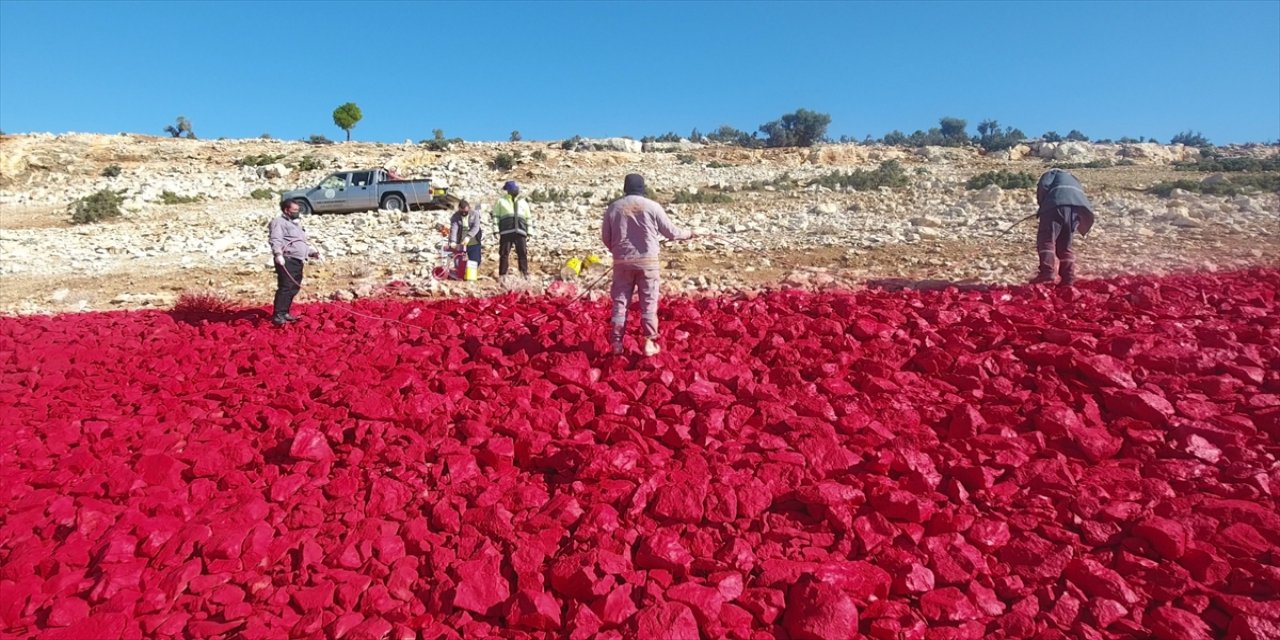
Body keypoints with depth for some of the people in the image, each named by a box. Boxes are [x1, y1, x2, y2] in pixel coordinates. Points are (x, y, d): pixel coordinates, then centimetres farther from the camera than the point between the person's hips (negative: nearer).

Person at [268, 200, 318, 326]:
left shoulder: (296, 224, 29)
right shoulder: (279, 222, -2)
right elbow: (275, 240, -18)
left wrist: (311, 252, 21)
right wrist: (278, 253, -33)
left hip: (298, 261, 9)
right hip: (287, 260, -9)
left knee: (294, 289, 9)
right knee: (285, 288, -15)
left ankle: (284, 313, 17)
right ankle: (278, 315, -14)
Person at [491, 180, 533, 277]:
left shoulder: (523, 202, 21)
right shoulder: (501, 201, 12)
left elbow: (528, 218, 22)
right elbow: (495, 216, 8)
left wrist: (529, 232, 12)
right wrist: (496, 231, -1)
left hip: (520, 232, 2)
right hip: (506, 232, -2)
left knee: (523, 253, -2)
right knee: (504, 254, -3)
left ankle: (525, 273, 2)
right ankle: (502, 275, 0)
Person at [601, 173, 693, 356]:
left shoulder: (613, 207, 2)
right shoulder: (652, 206, -4)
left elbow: (605, 236, 7)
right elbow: (670, 232, 3)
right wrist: (688, 234, 22)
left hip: (622, 262, 2)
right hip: (647, 261, -2)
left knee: (620, 301, 10)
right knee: (649, 303, 6)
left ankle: (617, 343, 12)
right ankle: (649, 342, 8)